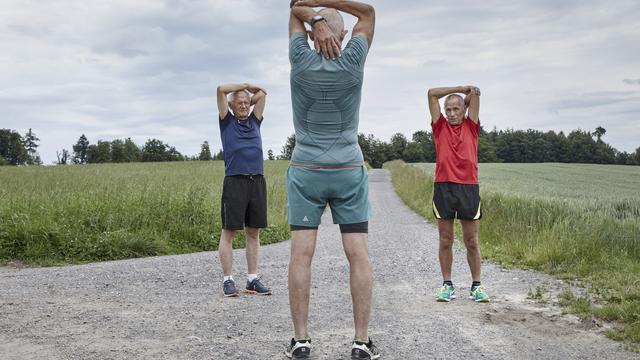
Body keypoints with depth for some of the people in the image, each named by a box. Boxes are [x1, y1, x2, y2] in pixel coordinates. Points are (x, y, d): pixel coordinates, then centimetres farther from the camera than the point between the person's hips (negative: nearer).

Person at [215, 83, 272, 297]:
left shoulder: (254, 121, 20)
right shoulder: (227, 121, 10)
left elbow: (262, 94, 22)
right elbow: (221, 89, 4)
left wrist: (249, 93, 27)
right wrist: (244, 86, 14)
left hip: (257, 181, 4)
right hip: (235, 181, -4)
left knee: (253, 233, 6)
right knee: (228, 232, -1)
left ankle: (252, 280, 11)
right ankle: (228, 280, 4)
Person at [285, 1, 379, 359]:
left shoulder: (301, 60, -5)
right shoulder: (352, 61, -6)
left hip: (305, 173, 0)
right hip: (349, 173, 0)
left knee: (301, 255, -1)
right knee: (359, 256, 1)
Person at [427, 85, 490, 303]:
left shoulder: (471, 126, 12)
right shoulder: (440, 127, 12)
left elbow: (475, 93, 6)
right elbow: (432, 94, 7)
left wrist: (467, 94, 24)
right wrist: (459, 89, 11)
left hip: (469, 187, 0)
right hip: (443, 187, 0)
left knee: (472, 241, 4)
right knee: (445, 240, 4)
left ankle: (477, 286, 13)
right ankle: (447, 285, 12)